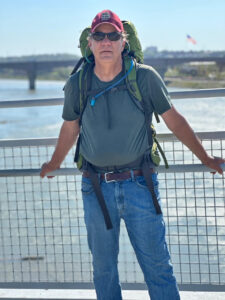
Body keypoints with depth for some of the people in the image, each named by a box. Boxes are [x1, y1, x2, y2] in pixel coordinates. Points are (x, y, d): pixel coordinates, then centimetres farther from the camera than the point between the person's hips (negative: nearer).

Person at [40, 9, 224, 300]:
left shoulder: (145, 77, -5)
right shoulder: (77, 84, 0)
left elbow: (175, 121, 6)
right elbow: (70, 128, 17)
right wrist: (54, 164, 31)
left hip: (139, 185, -2)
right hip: (96, 188, 2)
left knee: (157, 264, 2)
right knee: (103, 267, 13)